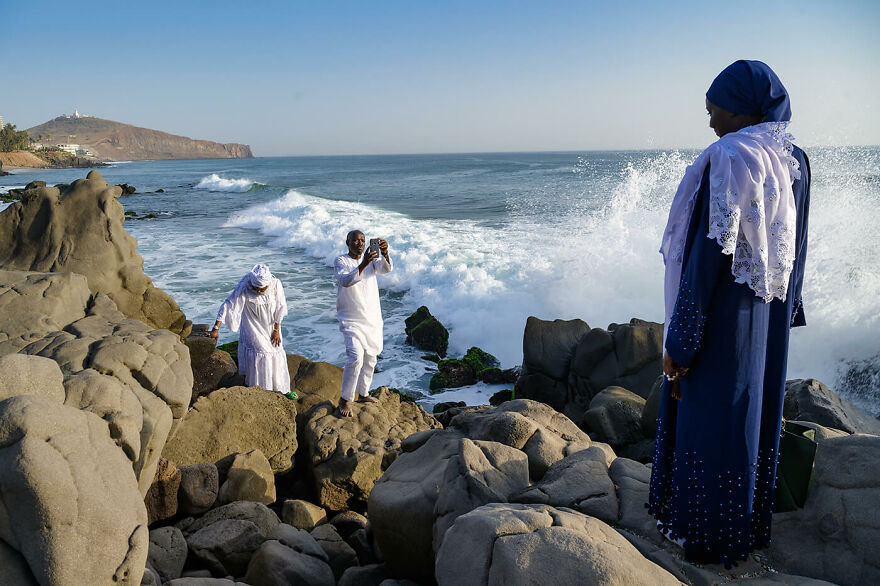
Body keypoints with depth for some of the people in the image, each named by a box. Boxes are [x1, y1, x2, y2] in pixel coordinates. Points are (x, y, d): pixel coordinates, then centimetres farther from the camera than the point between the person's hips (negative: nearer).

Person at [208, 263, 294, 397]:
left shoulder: (276, 284, -21)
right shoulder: (244, 288, -28)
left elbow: (280, 308, -10)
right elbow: (228, 305, -26)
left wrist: (276, 330, -6)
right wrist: (216, 329, -27)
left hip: (271, 326, 3)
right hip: (253, 329, -3)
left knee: (276, 354, 12)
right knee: (258, 354, -6)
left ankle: (282, 388, 28)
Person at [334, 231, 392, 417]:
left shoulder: (371, 260, 6)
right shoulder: (341, 261, -7)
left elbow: (386, 269, -14)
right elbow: (346, 281, -27)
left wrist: (385, 253, -35)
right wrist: (363, 264, -41)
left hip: (373, 319, 6)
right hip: (351, 320, -6)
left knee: (370, 359, 15)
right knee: (355, 358, -19)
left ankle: (362, 394, 34)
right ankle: (345, 400, -4)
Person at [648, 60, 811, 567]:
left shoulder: (730, 156, -20)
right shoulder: (794, 160, 6)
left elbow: (711, 252, -24)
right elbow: (796, 250, 12)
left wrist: (680, 342, -19)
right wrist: (784, 312, 23)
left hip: (723, 315, -8)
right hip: (769, 318, 8)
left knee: (711, 420, 5)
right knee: (755, 413, 19)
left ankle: (710, 539, 21)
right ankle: (751, 526, 36)